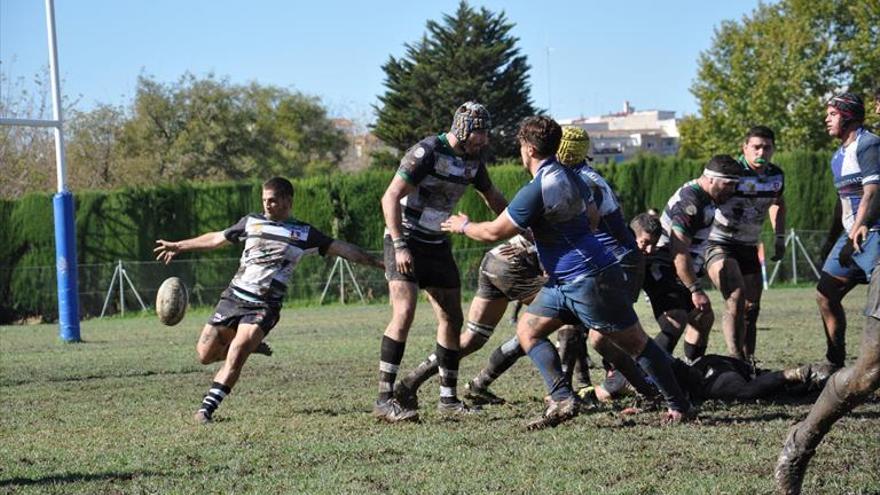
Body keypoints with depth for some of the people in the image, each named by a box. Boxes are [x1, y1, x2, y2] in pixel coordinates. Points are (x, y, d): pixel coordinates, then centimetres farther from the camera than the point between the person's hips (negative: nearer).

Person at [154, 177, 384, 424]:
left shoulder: (303, 233, 5)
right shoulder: (252, 222, 12)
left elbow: (340, 248, 4)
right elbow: (217, 238, 23)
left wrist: (373, 261, -3)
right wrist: (178, 246, 29)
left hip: (265, 305, -4)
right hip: (233, 297, 4)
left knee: (236, 353, -24)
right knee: (205, 354, -2)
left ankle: (208, 408, -18)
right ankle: (250, 345, 25)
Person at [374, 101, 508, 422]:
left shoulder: (473, 160, 5)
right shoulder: (427, 152, -19)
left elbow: (493, 198, 23)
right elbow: (390, 198, -20)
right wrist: (399, 247, -26)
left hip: (437, 244, 8)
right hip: (405, 241, -8)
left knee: (452, 318, 7)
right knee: (404, 313, -21)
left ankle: (448, 398, 17)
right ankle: (384, 400, -22)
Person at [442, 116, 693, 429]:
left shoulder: (536, 191, -20)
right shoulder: (570, 177, 8)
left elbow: (494, 232, -11)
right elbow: (592, 217, 22)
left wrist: (463, 225, 9)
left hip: (590, 282, -10)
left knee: (635, 342, 0)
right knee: (527, 329, 8)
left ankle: (679, 405, 7)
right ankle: (562, 399, -2)